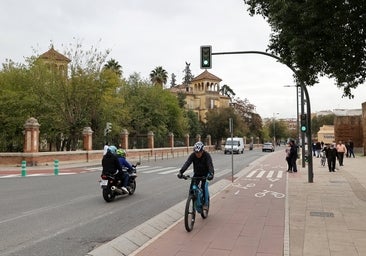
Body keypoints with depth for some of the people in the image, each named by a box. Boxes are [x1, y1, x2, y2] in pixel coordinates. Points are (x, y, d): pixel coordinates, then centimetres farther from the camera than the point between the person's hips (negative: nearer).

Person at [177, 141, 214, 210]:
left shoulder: (207, 155, -25)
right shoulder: (192, 155, -18)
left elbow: (210, 165, -37)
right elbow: (187, 163, -30)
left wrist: (211, 174, -56)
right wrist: (181, 172, -45)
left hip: (205, 174, -3)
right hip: (196, 173, 3)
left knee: (204, 186, -20)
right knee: (192, 186, -12)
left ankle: (205, 203, -7)